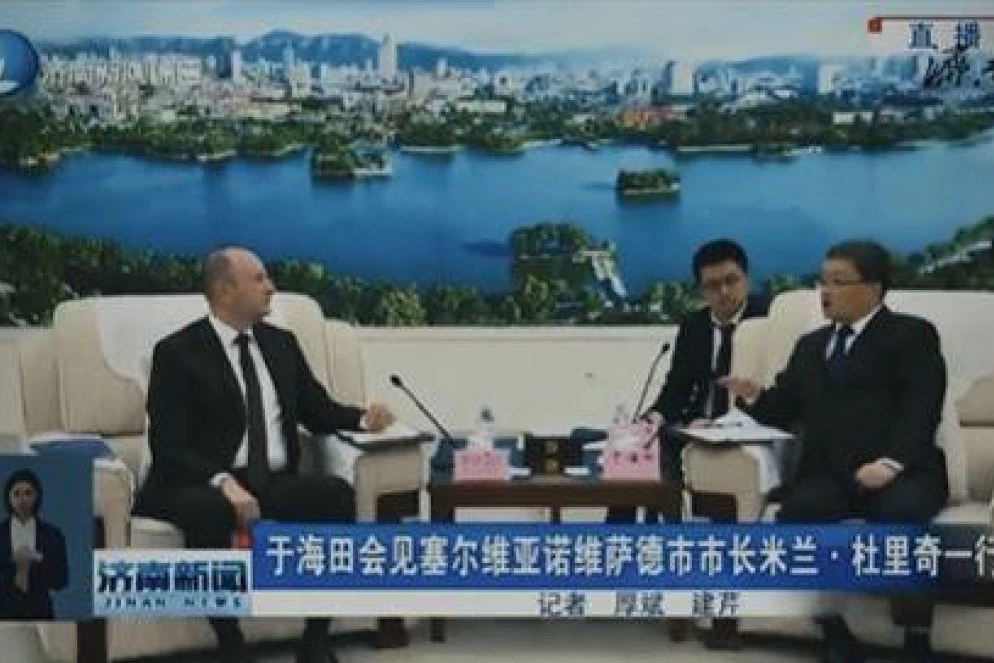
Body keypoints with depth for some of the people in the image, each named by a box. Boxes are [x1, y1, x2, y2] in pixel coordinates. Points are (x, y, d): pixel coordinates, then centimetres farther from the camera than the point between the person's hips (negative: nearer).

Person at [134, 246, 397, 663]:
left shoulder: (281, 343, 15)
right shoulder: (178, 351, -2)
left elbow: (318, 411, 20)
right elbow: (169, 446, -10)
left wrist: (363, 419, -3)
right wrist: (223, 482, -28)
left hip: (275, 484, 5)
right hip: (205, 486, -4)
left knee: (336, 493, -26)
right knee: (210, 511, -39)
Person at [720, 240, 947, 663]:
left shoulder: (911, 335, 10)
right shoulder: (811, 345, 29)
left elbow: (921, 408, -5)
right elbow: (784, 411, 26)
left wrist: (891, 462, -23)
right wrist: (754, 397, 2)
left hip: (899, 472, -4)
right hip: (828, 473, 4)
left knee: (898, 515, -37)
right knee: (796, 513, -29)